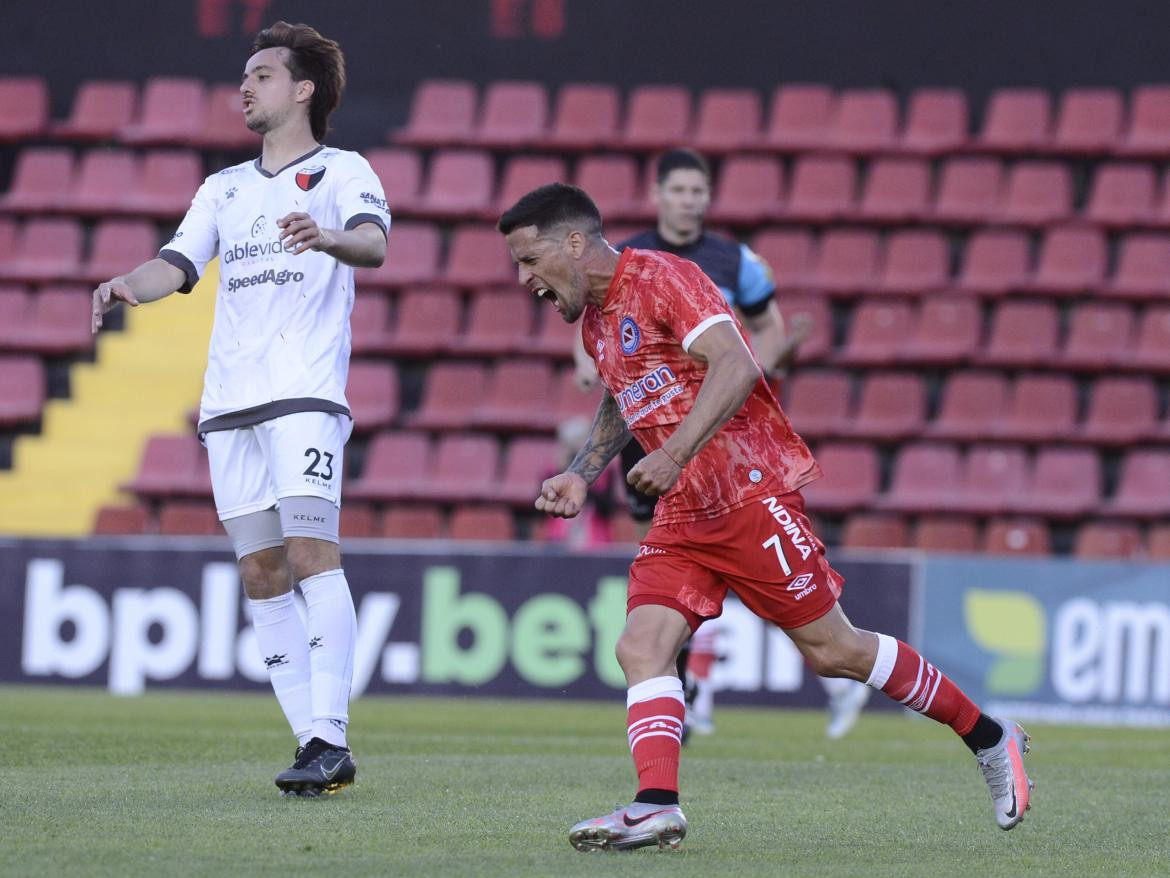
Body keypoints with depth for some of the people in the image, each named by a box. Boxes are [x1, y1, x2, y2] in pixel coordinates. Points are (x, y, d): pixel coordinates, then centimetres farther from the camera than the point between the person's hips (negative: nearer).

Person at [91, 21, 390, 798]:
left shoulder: (343, 172, 4)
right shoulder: (225, 188, 23)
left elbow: (373, 244, -15)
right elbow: (177, 264, 13)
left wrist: (329, 238, -38)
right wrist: (127, 286, -9)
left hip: (307, 391, -6)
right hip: (229, 399, 6)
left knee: (311, 552, -17)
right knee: (261, 572, 2)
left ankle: (331, 740, -22)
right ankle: (312, 743, 4)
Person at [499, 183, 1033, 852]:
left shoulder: (661, 279, -12)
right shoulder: (595, 318, 15)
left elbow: (736, 366, -25)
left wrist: (675, 453, -34)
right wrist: (581, 473, 19)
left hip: (752, 490, -8)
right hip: (683, 515, 9)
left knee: (831, 650, -3)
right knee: (641, 647, -12)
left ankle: (991, 738, 11)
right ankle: (658, 806, -22)